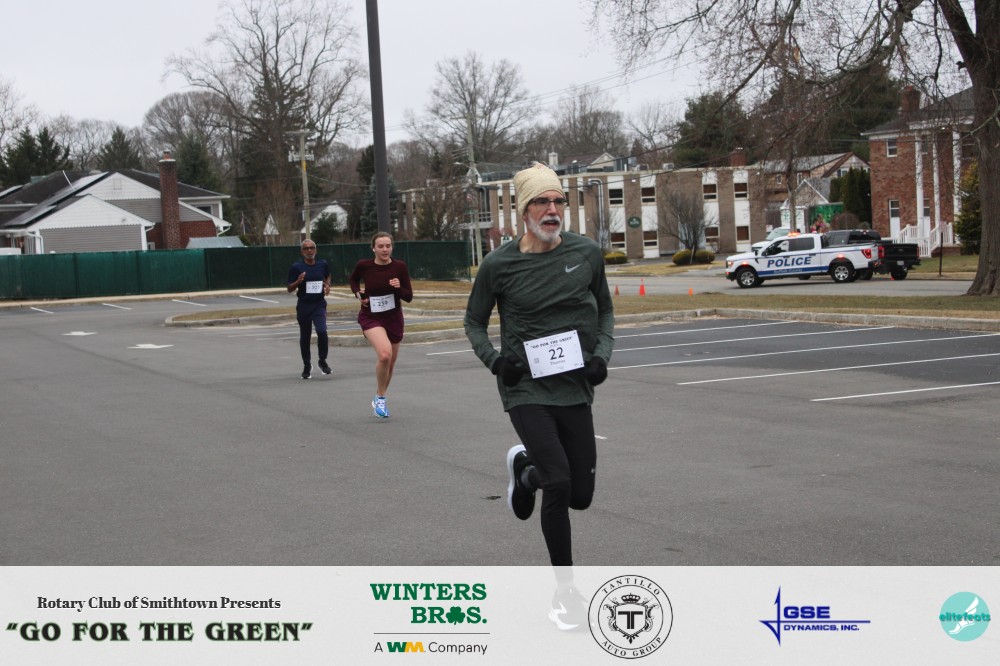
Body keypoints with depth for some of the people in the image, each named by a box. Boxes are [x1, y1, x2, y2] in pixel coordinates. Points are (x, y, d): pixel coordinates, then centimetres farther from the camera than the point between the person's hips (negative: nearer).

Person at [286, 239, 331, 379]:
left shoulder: (323, 264, 3)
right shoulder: (296, 267, -4)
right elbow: (289, 289, 0)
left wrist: (327, 286, 6)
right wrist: (298, 282, -19)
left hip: (319, 304, 0)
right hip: (303, 306, 0)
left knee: (322, 331, -20)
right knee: (305, 337, 9)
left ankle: (322, 361, 2)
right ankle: (307, 366, 27)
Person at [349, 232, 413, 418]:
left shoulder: (399, 267, -9)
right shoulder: (363, 265, -10)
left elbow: (409, 297, -5)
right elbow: (353, 279, 13)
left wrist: (399, 288, -25)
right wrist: (358, 293, -5)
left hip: (394, 317, 3)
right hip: (371, 317, -3)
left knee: (390, 363, 14)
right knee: (385, 354, -27)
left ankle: (379, 399, 39)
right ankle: (380, 398, -8)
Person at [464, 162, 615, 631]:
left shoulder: (587, 253, 0)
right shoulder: (499, 265, -7)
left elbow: (605, 310, 14)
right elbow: (474, 321, 7)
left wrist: (602, 354, -2)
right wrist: (494, 359, -11)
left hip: (575, 388, 3)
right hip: (526, 387, -3)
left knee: (580, 495, 6)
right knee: (559, 482, -17)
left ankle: (525, 468, 41)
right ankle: (565, 591, 2)